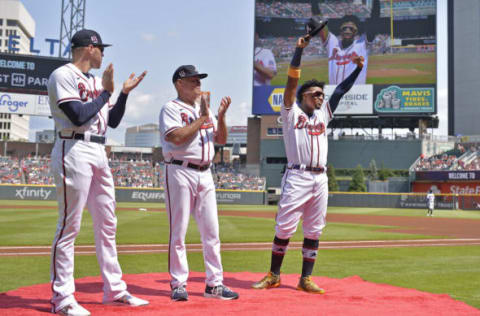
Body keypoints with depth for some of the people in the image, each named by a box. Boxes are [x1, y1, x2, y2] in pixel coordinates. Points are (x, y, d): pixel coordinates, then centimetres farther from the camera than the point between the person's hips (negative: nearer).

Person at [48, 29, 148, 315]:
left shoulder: (97, 81, 20)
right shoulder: (63, 75, -5)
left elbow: (113, 121, 19)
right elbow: (78, 116, -17)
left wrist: (125, 92, 9)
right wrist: (106, 92, -6)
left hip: (99, 153, 9)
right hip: (75, 150, -9)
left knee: (107, 224, 10)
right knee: (69, 225, -6)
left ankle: (115, 289, 18)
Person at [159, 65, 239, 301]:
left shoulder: (205, 109, 20)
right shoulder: (171, 109, -1)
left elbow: (221, 139, 16)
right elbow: (177, 137, -17)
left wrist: (221, 116, -1)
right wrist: (202, 117, -11)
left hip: (205, 173, 7)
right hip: (180, 173, -6)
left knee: (211, 231, 5)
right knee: (178, 231, -2)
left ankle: (214, 284, 11)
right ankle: (178, 284, 7)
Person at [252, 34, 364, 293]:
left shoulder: (323, 114, 22)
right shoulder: (291, 112, 6)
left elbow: (340, 90, 22)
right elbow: (292, 81, -2)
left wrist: (358, 69, 15)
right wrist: (299, 49, -7)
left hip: (320, 179, 6)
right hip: (297, 177, -5)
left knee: (314, 230, 5)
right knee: (285, 227, -5)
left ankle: (305, 279, 12)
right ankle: (273, 276, 8)